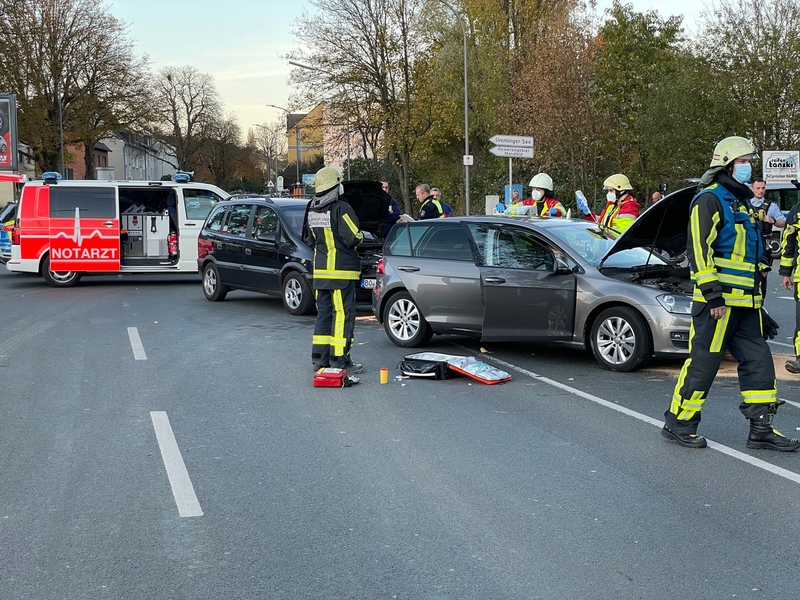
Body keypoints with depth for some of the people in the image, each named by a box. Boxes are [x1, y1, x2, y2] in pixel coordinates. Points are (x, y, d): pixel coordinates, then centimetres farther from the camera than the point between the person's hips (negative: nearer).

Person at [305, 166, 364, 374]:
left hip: (320, 271, 8)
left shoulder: (312, 211, 8)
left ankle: (319, 357, 16)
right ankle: (339, 359, -4)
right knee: (343, 314, -4)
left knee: (324, 312, 14)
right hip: (341, 271, -8)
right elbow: (353, 238, -18)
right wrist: (361, 237, 3)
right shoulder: (341, 208, -16)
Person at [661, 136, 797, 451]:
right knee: (702, 362, -5)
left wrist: (758, 305, 25)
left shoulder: (741, 203, 22)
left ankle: (762, 430, 11)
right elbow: (698, 249, -17)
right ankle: (678, 424, 7)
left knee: (758, 360, 6)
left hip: (745, 303, 9)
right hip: (718, 302, -9)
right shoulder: (709, 200, -8)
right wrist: (713, 294, -23)